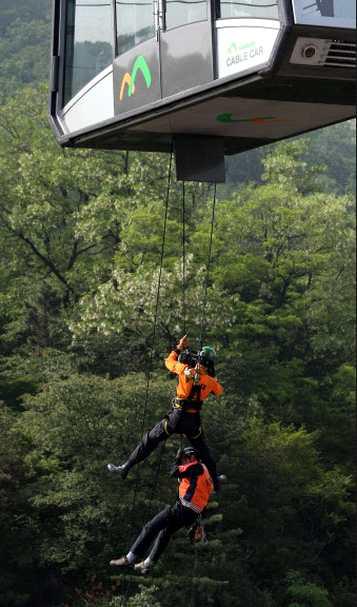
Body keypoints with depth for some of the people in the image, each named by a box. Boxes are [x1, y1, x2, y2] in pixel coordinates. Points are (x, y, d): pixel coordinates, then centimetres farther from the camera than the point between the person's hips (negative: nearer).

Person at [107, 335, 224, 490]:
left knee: (150, 440, 9)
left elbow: (169, 362, 9)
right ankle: (215, 480, 29)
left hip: (177, 416, -1)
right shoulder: (211, 381, -4)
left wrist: (179, 348, 19)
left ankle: (125, 468, 11)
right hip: (194, 420, 1)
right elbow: (219, 391, 19)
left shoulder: (185, 370, -9)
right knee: (203, 449, 21)